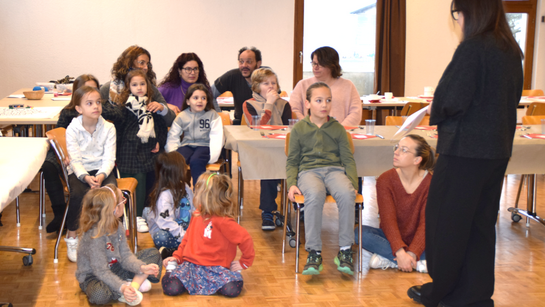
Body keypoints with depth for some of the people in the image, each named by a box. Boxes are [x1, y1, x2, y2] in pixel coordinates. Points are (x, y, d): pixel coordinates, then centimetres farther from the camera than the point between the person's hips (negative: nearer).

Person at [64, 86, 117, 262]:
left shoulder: (108, 128, -3)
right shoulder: (72, 129, -5)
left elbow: (109, 158, -7)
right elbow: (75, 159, -10)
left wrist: (101, 176, -26)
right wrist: (86, 177, -28)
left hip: (102, 170, 1)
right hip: (79, 171, -1)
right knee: (77, 194, -31)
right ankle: (72, 237, -10)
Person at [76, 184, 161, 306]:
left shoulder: (118, 226, -3)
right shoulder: (94, 236, -29)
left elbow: (126, 255, -4)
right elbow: (101, 271, -30)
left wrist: (142, 268, -22)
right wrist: (122, 288, -42)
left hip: (115, 268, 8)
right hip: (93, 276, -8)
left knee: (153, 253, 3)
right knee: (99, 294, -44)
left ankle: (134, 285, -17)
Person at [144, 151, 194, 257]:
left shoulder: (184, 188, 8)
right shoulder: (164, 195, -19)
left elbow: (194, 209, 18)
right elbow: (166, 222, -26)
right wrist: (184, 236, -28)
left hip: (184, 227, 8)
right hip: (163, 231, -7)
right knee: (161, 238, -41)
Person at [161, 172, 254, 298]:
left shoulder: (222, 221, -13)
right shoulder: (197, 215, 11)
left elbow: (245, 239, -14)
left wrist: (244, 263, -6)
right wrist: (177, 257, 9)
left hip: (215, 268, -4)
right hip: (191, 264, 4)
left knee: (232, 289, -30)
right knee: (171, 288, -24)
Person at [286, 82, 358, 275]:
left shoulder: (337, 128, 16)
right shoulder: (299, 129, 13)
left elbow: (348, 159, 14)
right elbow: (292, 161, 14)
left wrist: (352, 183, -2)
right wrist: (292, 184, -2)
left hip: (335, 170, 1)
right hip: (308, 170, -1)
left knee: (347, 194, -34)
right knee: (315, 195, -38)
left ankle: (345, 250, -23)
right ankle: (314, 252, -30)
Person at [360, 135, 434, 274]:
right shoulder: (385, 180, -10)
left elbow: (426, 223, -17)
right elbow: (388, 219, -19)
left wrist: (412, 254, -32)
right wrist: (400, 252, -33)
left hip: (418, 241, -1)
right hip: (392, 238, 1)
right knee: (360, 233, -29)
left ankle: (388, 259, -26)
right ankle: (418, 262, -28)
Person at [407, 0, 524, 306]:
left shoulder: (472, 48, -17)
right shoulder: (512, 51, 8)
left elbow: (451, 100, -19)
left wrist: (436, 115, 2)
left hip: (466, 148, -8)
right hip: (498, 149, 8)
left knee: (446, 221, 6)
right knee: (481, 223, 14)